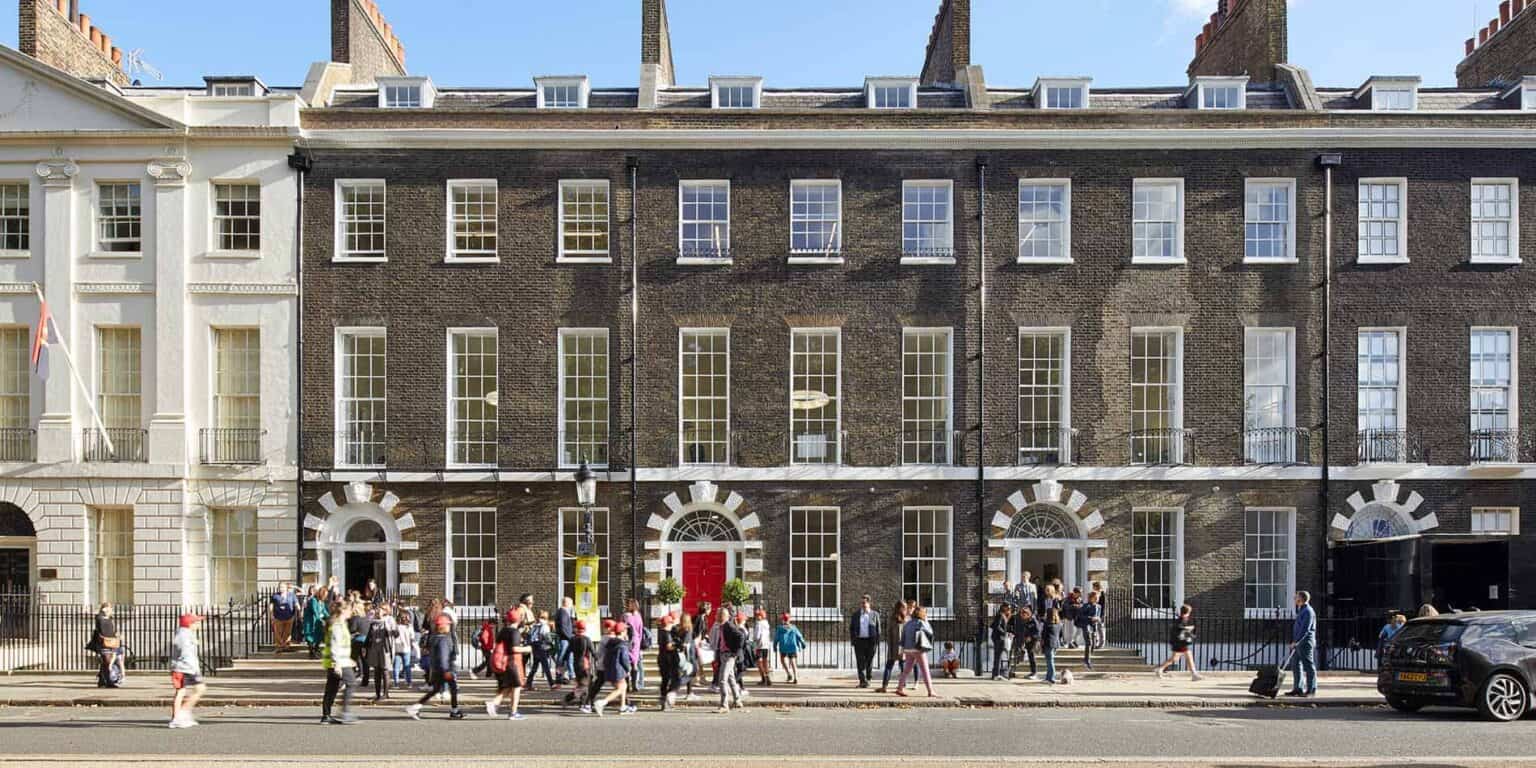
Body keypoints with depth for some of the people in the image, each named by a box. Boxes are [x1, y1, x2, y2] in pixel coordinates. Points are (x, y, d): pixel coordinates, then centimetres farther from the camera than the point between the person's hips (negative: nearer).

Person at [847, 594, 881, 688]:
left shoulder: (875, 614, 6)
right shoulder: (855, 615, 11)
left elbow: (878, 629, 6)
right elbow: (851, 628, 12)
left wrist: (877, 642, 0)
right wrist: (852, 640, 2)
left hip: (871, 641, -1)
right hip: (859, 640, 1)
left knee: (869, 661, 4)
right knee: (860, 661, -6)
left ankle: (868, 679, 20)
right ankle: (862, 680, -6)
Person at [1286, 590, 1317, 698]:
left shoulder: (1308, 611, -14)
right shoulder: (1301, 610, 18)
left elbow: (1305, 629, -21)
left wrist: (1296, 641, -23)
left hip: (1305, 642, -10)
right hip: (1298, 642, 10)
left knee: (1308, 665, -4)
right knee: (1295, 665, 9)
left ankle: (1311, 690, 1)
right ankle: (1298, 689, 12)